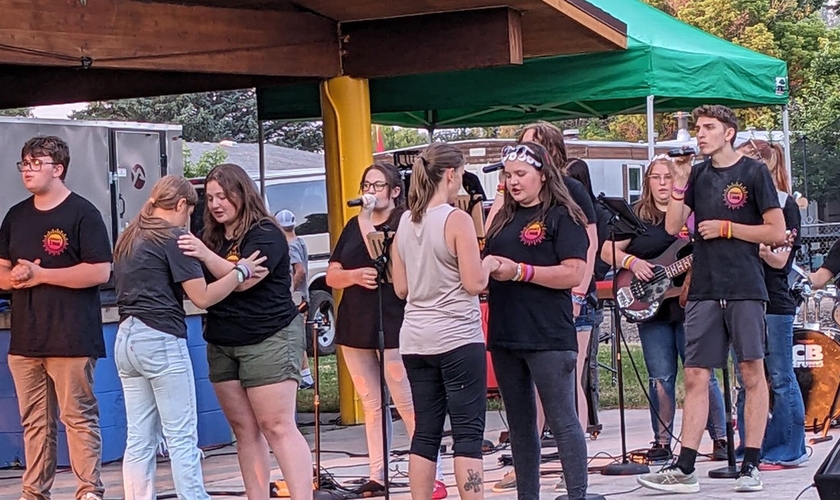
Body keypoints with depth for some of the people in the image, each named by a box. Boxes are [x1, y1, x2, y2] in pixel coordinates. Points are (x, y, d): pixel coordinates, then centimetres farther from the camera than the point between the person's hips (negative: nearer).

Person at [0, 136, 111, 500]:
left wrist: (40, 274, -14)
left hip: (71, 339, -6)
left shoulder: (82, 213, -5)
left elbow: (100, 271, -13)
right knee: (34, 422, 9)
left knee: (79, 419, -4)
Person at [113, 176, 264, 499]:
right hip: (161, 341, -8)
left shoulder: (128, 239, 15)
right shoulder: (174, 237, -8)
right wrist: (240, 271, -1)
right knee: (182, 439, -4)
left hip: (126, 339, 8)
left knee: (139, 440, 7)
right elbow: (202, 297, -11)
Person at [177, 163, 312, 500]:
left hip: (269, 341, -7)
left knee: (277, 427, -10)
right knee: (244, 429, 6)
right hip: (222, 345, 7)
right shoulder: (212, 238, 12)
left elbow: (243, 279, -22)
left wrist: (206, 255, -33)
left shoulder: (265, 234, -9)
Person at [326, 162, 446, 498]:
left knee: (408, 404, -8)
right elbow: (332, 276, 13)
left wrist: (366, 223, -18)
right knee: (371, 405, 11)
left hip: (392, 327, -6)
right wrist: (355, 275, -8)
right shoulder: (353, 226, 14)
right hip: (354, 327, 7)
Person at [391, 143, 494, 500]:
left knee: (425, 433, 9)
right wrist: (489, 264, 4)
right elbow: (474, 283, -15)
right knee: (468, 434, -3)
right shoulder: (457, 220, -12)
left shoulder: (405, 222, 8)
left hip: (416, 340, 6)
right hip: (458, 338, -6)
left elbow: (401, 288, 12)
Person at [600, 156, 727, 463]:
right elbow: (607, 250, 8)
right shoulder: (636, 216, 9)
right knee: (660, 378, 3)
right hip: (650, 307, 2)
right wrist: (631, 261, -9)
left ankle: (720, 438, 6)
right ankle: (662, 442, 10)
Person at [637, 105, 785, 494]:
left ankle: (751, 465, 5)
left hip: (745, 290, -4)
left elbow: (777, 232, -5)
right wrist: (680, 182, -4)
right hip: (703, 292, 4)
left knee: (753, 374, 0)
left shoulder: (753, 172, -1)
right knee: (695, 377, 1)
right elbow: (673, 226, 6)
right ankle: (684, 469, 0)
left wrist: (726, 228, -8)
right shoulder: (697, 174, 13)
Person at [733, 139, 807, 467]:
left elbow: (780, 259, -10)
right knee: (745, 381, 8)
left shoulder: (784, 204, -3)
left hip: (773, 303, -6)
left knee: (780, 379, -3)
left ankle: (789, 450, 3)